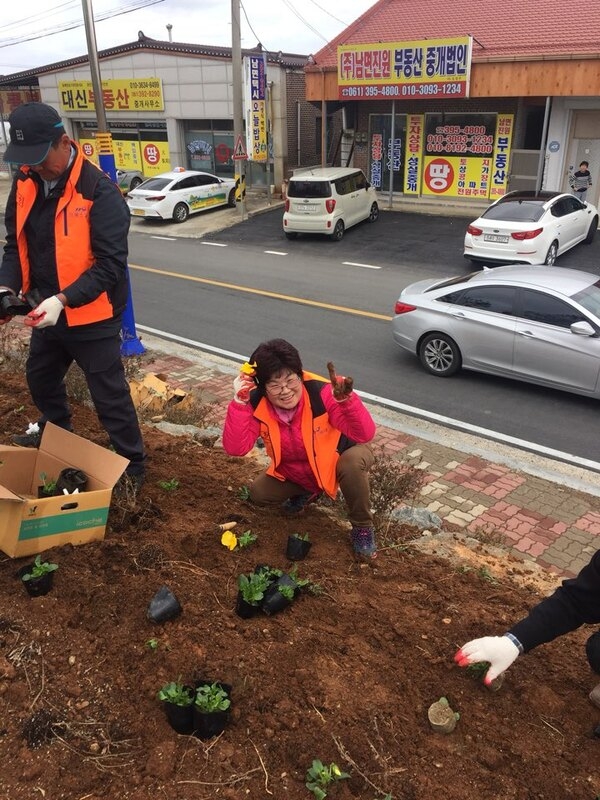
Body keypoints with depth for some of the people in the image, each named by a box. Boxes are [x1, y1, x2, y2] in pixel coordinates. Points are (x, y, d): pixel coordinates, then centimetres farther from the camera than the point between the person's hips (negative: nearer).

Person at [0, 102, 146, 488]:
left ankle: (133, 468, 19)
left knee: (110, 396, 1)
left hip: (92, 315, -8)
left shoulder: (100, 191, -21)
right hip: (46, 310, 8)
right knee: (41, 379, 27)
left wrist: (63, 299, -33)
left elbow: (110, 264, -23)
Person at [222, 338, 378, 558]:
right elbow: (235, 448, -31)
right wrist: (239, 402, -40)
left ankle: (362, 527, -10)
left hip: (340, 458, -4)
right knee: (258, 494, -4)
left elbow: (365, 435, -38)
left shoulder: (321, 392, -33)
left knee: (353, 461, -37)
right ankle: (308, 491, 25)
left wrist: (346, 399, -56)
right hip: (295, 472, 4)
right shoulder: (258, 403, -22)